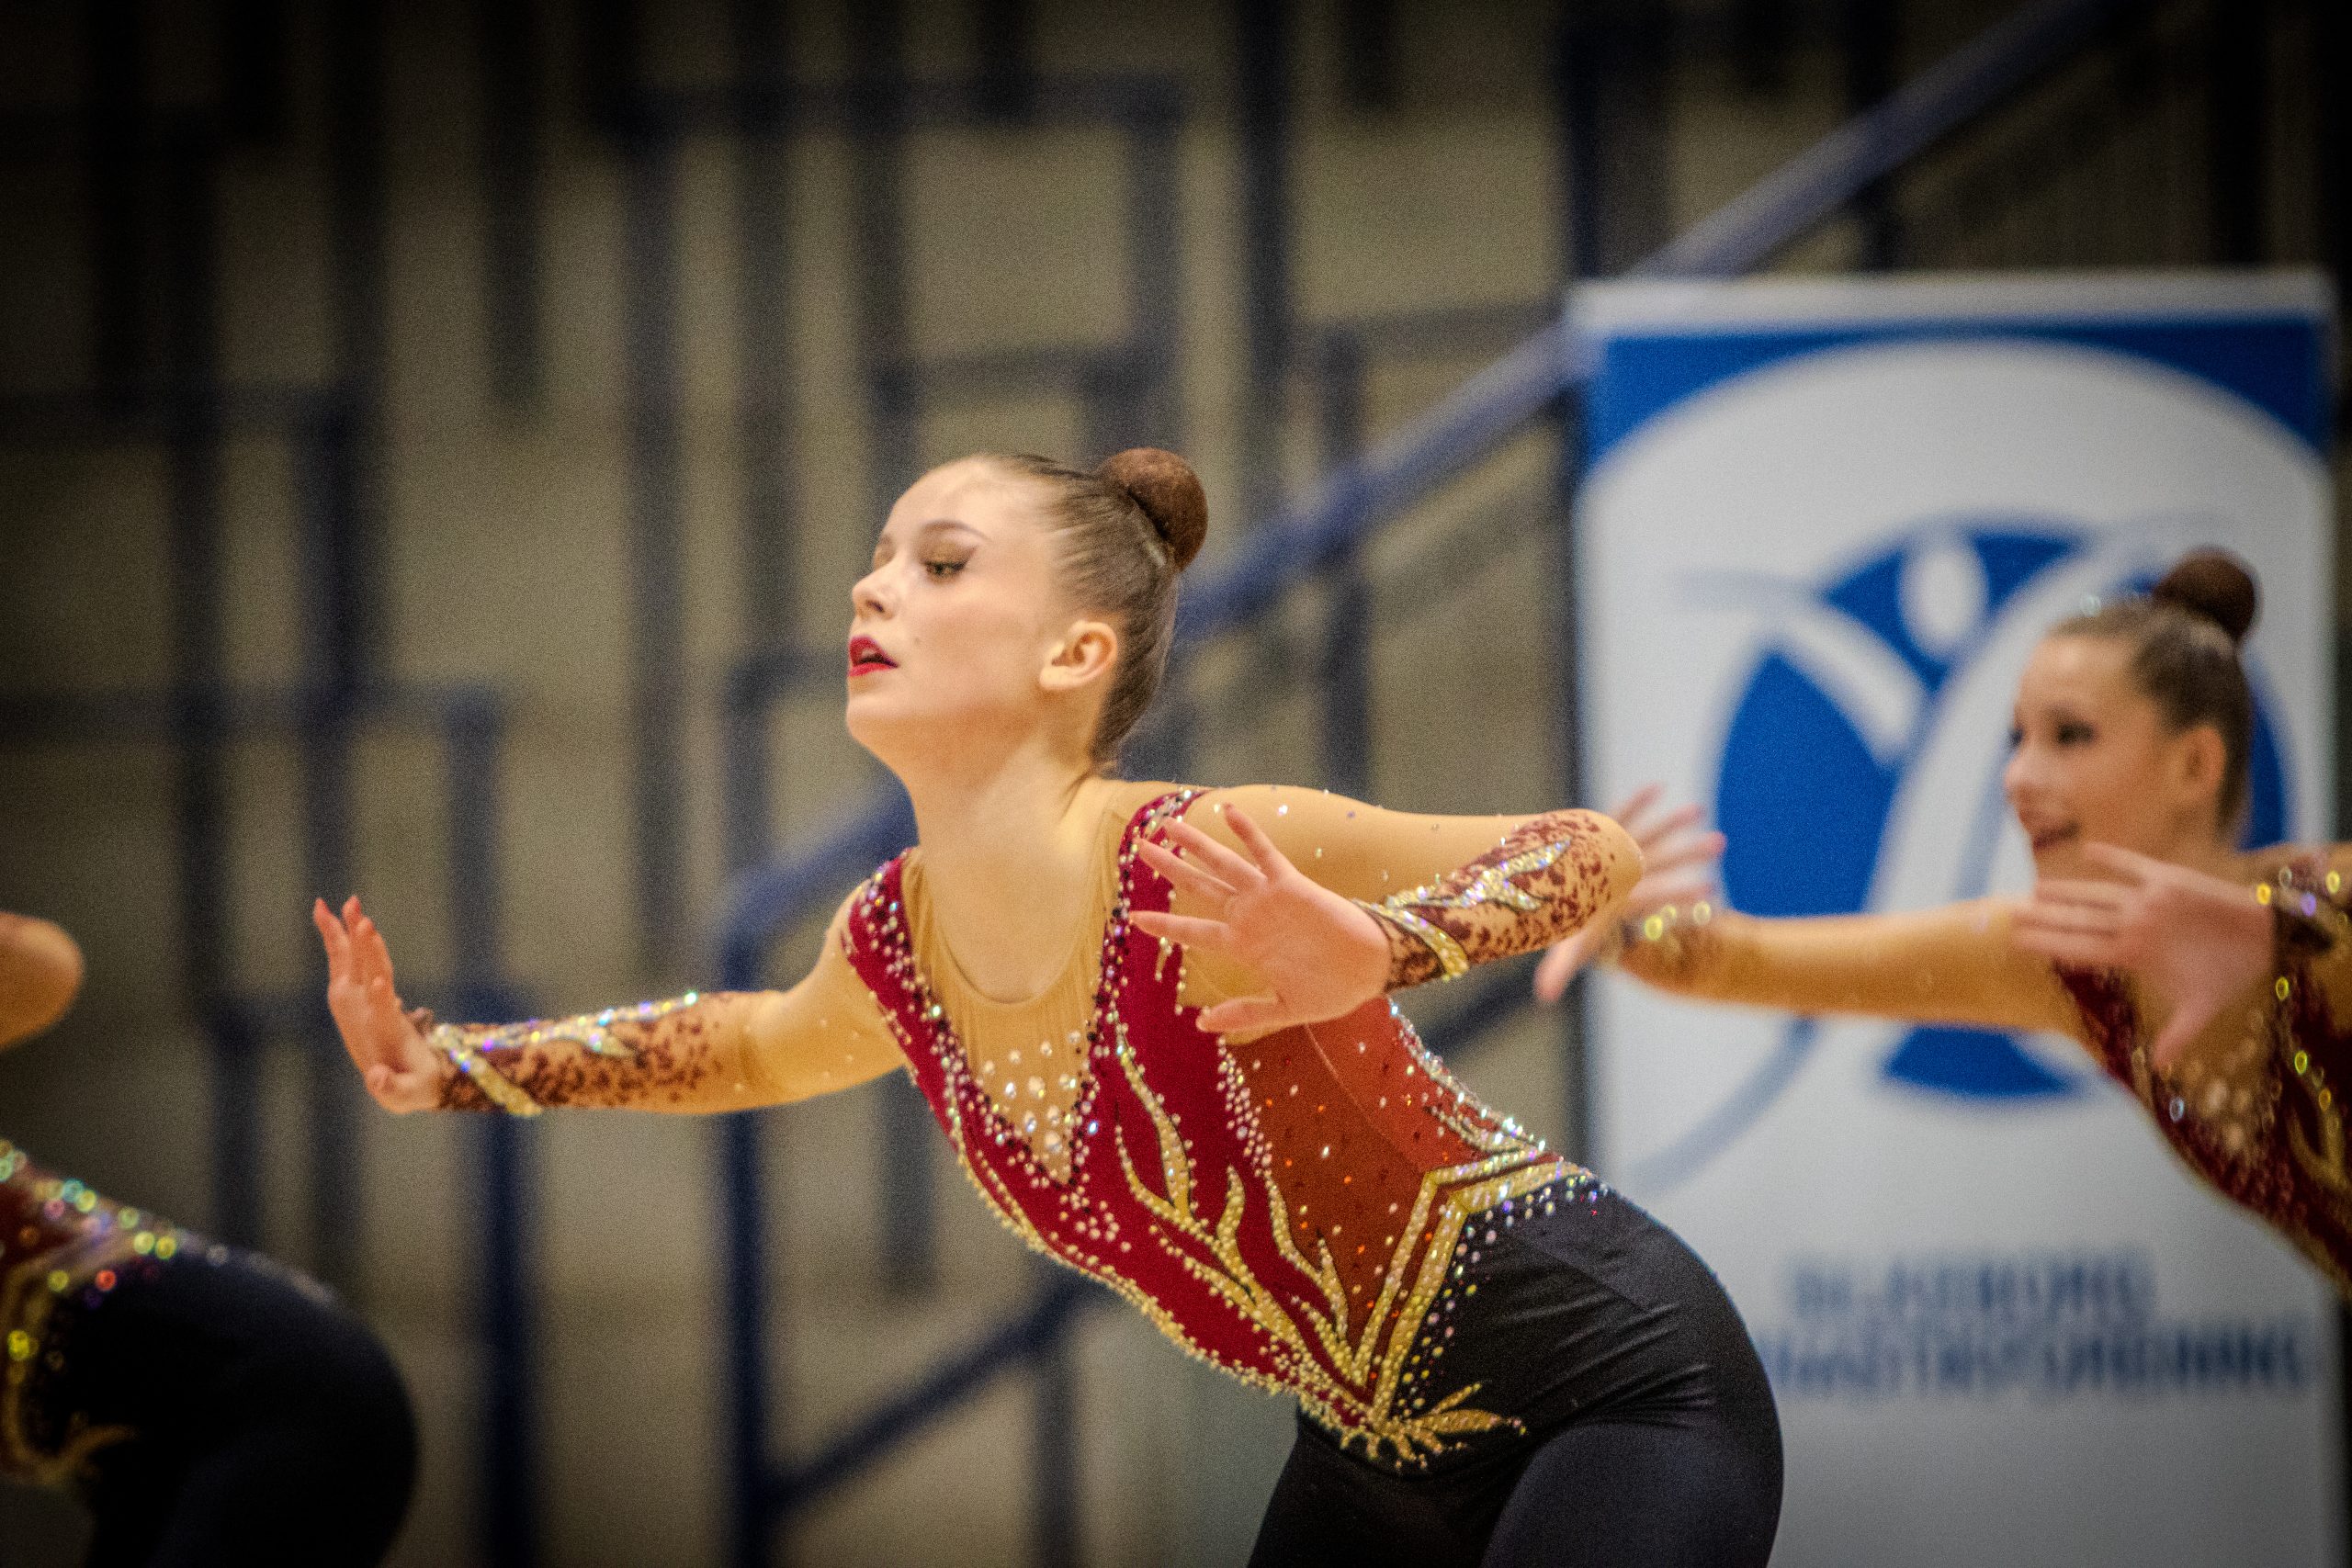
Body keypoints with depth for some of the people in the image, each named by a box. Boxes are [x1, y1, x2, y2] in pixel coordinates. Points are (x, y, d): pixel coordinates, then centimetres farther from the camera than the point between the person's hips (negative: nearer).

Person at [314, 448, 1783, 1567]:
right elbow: (757, 1046, 20)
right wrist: (446, 1064, 10)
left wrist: (1373, 954, -41)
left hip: (1611, 1386, -7)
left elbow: (1602, 853, -22)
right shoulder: (894, 947, -5)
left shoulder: (1216, 866, -27)